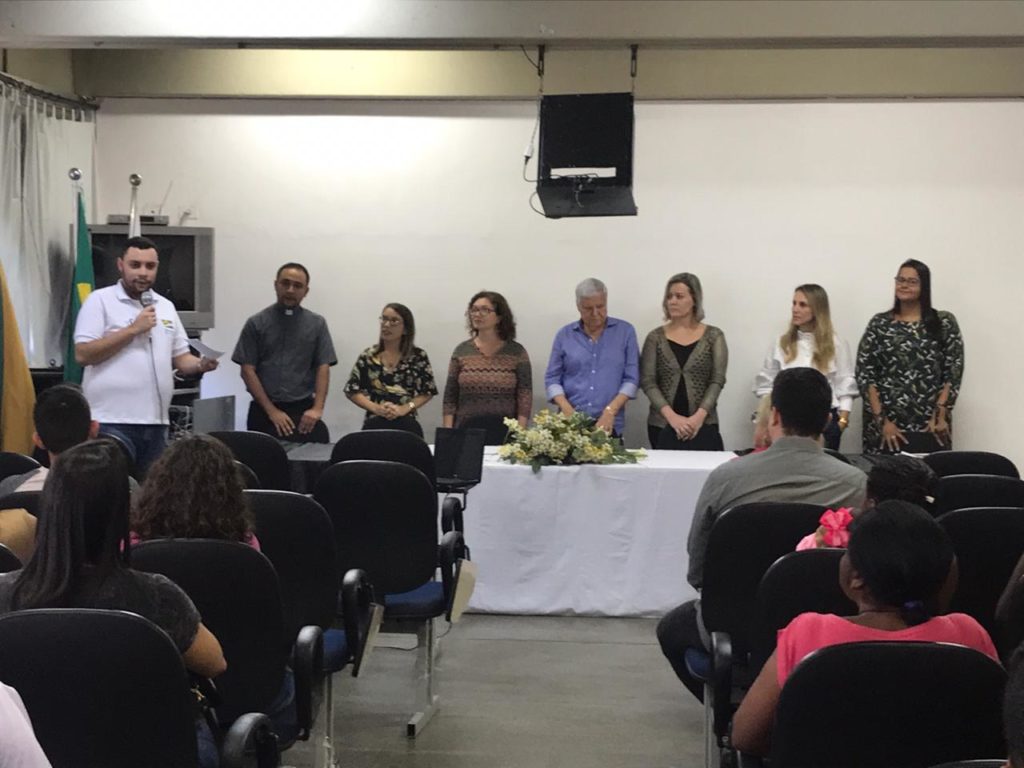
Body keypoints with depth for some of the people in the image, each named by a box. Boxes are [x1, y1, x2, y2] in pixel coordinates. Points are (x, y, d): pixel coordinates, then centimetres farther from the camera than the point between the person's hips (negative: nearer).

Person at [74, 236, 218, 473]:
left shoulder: (166, 306, 16)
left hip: (156, 422, 6)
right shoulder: (100, 300, -2)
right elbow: (83, 354, -11)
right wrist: (133, 329, -13)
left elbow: (181, 358, 17)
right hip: (112, 422, -6)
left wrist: (201, 364, -6)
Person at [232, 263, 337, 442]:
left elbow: (323, 368, 3)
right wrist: (271, 410, -8)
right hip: (265, 411, 0)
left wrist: (317, 408, -10)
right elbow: (247, 370, 0)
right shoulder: (256, 323, 3)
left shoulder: (317, 324, 7)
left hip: (304, 410, 0)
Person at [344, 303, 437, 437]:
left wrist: (404, 409, -11)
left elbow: (428, 391, 3)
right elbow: (351, 390, 5)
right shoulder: (368, 356, 4)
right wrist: (375, 407, -10)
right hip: (374, 425, 1)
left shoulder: (418, 357, 1)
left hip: (406, 425, -1)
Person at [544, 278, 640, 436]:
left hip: (609, 424, -1)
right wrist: (567, 411, -11)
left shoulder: (625, 331, 4)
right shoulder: (564, 335, 7)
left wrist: (610, 411, -13)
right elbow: (552, 379, 6)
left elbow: (631, 379, 0)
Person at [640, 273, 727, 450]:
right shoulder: (656, 337, 6)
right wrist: (672, 417, -13)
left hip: (703, 425, -1)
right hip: (663, 425, 1)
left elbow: (717, 380, -2)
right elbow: (647, 381, -1)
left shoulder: (714, 336, 4)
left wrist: (699, 417, -15)